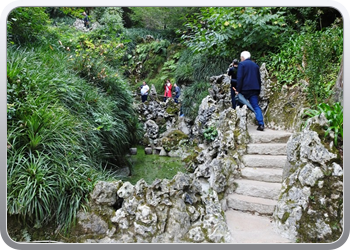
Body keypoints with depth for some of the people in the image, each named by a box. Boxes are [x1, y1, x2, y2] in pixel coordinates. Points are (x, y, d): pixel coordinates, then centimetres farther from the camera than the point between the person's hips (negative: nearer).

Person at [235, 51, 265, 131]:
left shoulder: (242, 64, -2)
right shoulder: (255, 65, 18)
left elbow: (239, 78, -11)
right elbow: (259, 79, 19)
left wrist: (238, 90, -11)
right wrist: (258, 90, 24)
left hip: (244, 89, -5)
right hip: (254, 89, 5)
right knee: (256, 106, 2)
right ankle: (261, 124, -10)